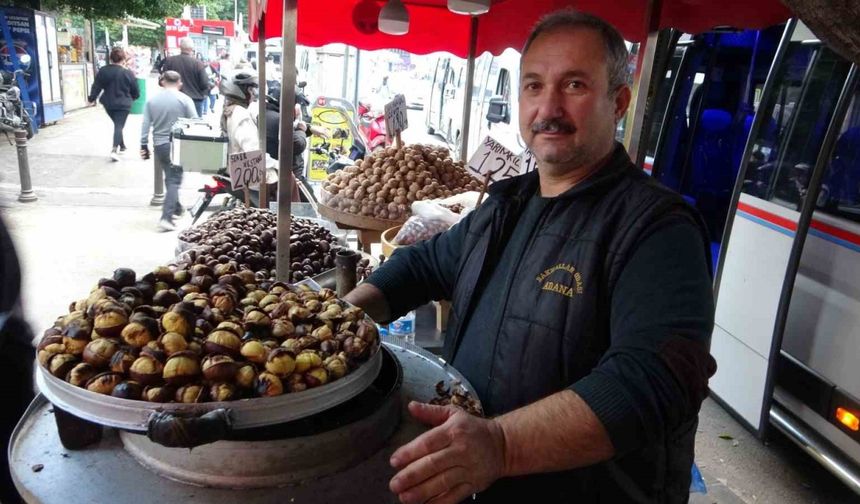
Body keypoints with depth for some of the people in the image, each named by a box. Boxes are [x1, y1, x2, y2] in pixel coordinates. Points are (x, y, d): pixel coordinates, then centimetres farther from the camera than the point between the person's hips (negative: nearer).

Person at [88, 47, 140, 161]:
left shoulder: (103, 71, -2)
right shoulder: (128, 73, -11)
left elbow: (96, 86, 1)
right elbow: (136, 91, -3)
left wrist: (92, 98, 11)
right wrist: (132, 97, 19)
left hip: (108, 104, 4)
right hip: (123, 104, -4)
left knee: (117, 124, 22)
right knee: (119, 126, -6)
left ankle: (122, 146, 31)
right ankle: (115, 149, -23)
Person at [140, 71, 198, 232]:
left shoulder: (152, 100, 4)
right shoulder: (184, 99, -6)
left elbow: (145, 125, 2)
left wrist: (144, 146, 8)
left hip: (159, 145, 4)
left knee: (170, 177, 21)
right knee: (174, 180, 0)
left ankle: (175, 207, 36)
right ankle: (166, 217, -11)